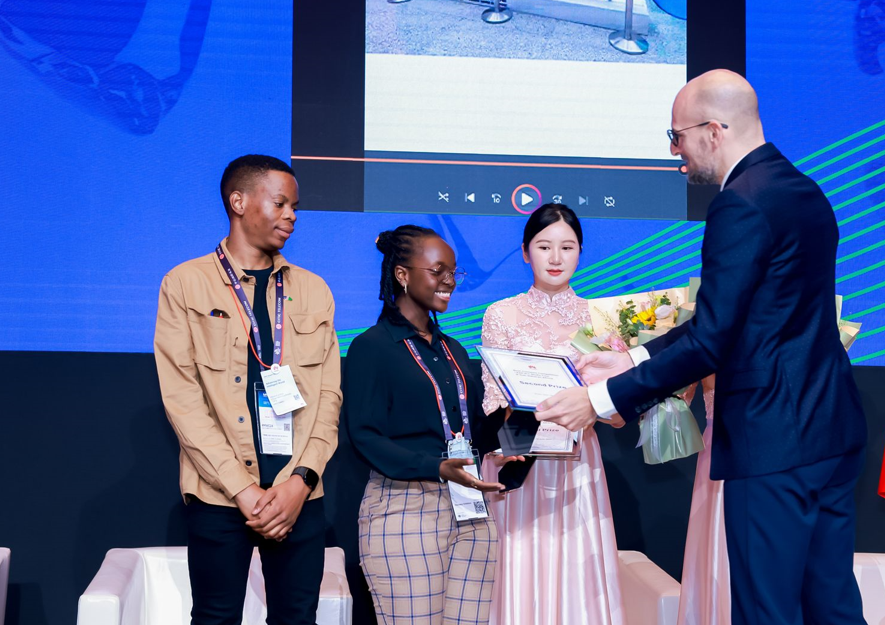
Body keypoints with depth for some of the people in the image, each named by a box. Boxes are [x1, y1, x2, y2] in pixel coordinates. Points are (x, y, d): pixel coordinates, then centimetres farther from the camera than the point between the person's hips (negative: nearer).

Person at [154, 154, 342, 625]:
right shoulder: (185, 284, 2)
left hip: (300, 494, 3)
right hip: (220, 494, -3)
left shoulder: (312, 291, 12)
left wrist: (302, 479, -8)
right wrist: (243, 489, -12)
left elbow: (329, 395, 7)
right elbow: (181, 399, -6)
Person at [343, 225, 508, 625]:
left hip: (470, 510, 6)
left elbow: (477, 431, 16)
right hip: (405, 509, -6)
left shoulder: (453, 351, 19)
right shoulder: (372, 347, -2)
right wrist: (436, 468, -22)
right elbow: (364, 434, -11)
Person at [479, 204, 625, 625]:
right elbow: (492, 400, 0)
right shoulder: (502, 314, 3)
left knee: (577, 574, 1)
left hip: (577, 466, 1)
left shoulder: (597, 317, 7)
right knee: (522, 576, -1)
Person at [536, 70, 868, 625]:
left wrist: (605, 399, -13)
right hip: (835, 431, 9)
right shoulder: (804, 190, 12)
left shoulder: (742, 204, -17)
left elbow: (710, 342, -20)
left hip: (776, 441, -9)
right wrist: (635, 360, 13)